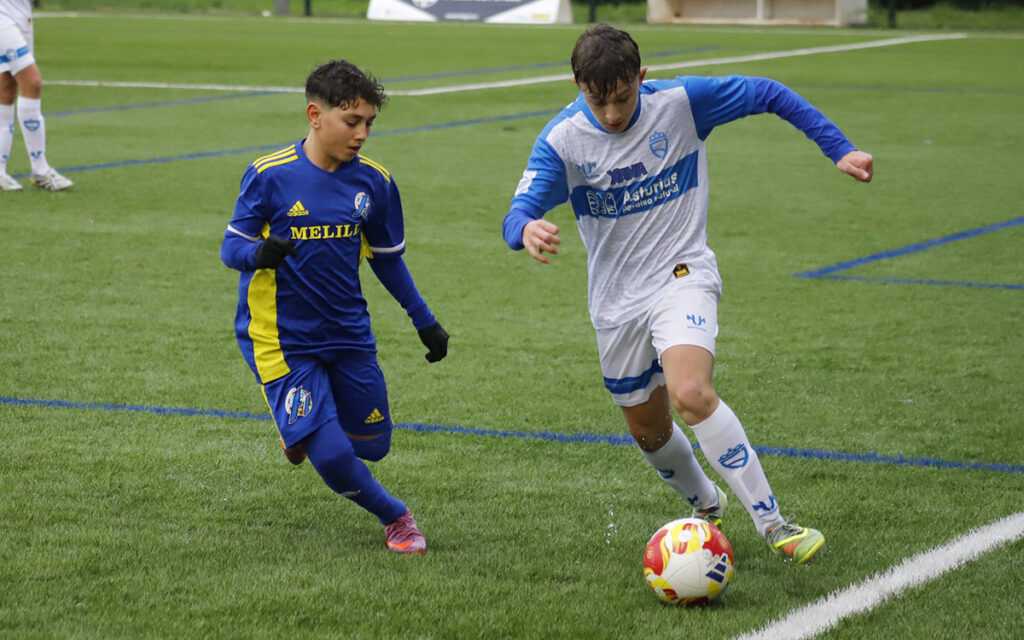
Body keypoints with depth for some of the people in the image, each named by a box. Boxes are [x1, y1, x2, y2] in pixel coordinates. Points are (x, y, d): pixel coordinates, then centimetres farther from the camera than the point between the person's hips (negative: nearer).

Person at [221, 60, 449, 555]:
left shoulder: (374, 182, -1)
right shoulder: (269, 176, -14)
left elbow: (387, 258, 13)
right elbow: (232, 247, -9)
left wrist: (425, 322, 15)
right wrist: (259, 253, -33)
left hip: (349, 336, 5)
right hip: (283, 342, -5)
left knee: (372, 446, 10)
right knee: (333, 457, -14)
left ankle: (306, 427, 42)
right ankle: (394, 518, 15)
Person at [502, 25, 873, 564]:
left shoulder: (680, 102, -13)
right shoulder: (562, 139, -12)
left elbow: (768, 95, -1)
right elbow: (517, 217, -20)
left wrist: (839, 149, -4)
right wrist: (527, 230, -45)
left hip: (683, 276, -3)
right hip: (616, 300, 3)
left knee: (690, 393, -29)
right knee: (648, 430, 15)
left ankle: (773, 523, -24)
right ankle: (706, 505, 46)